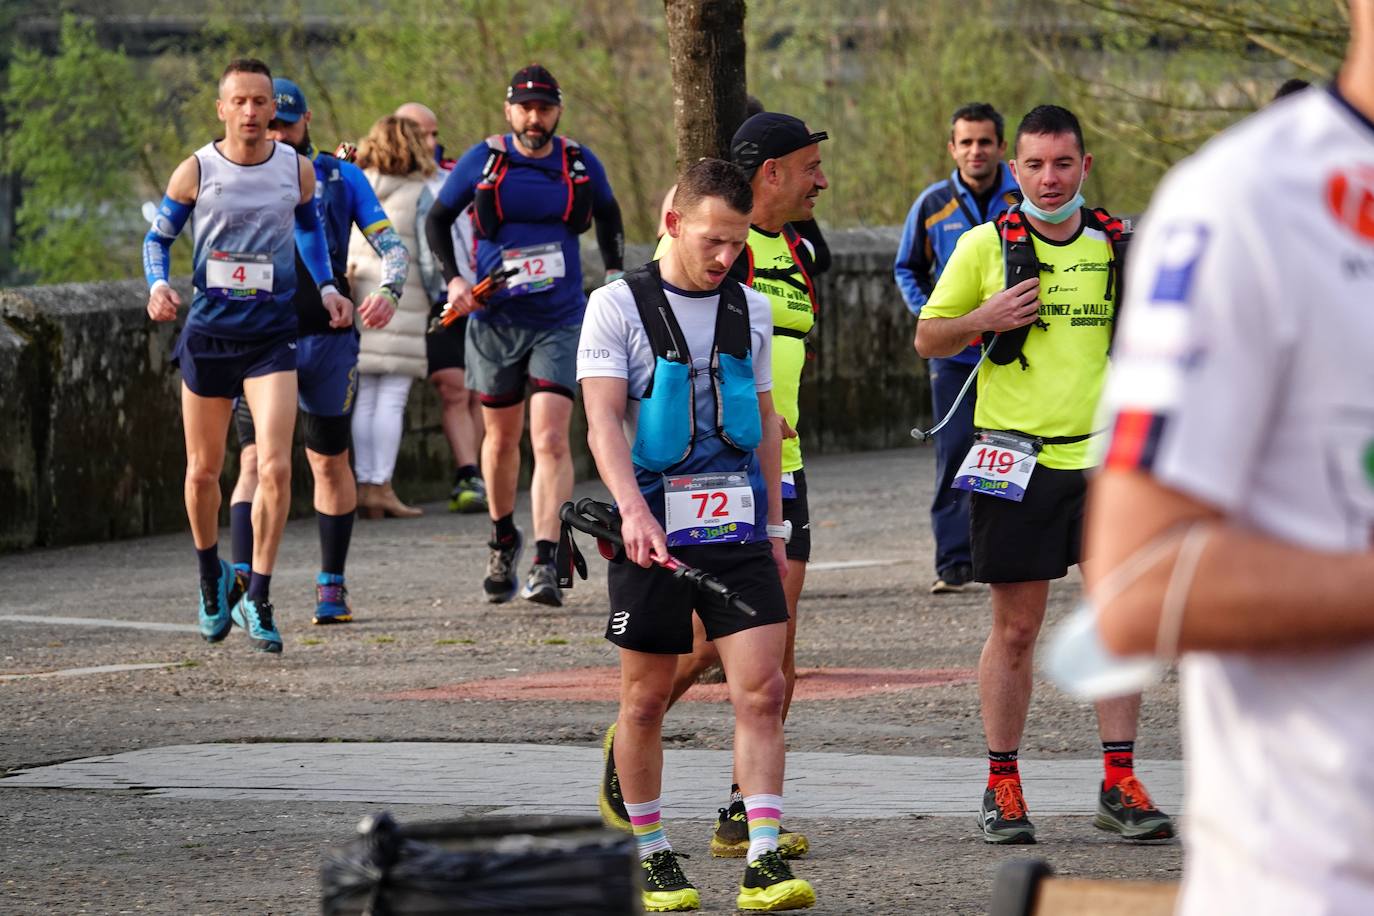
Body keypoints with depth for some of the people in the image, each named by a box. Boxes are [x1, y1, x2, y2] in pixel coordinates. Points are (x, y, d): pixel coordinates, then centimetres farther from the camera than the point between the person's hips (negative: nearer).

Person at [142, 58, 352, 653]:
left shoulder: (296, 170, 1)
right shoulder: (196, 171, -4)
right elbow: (159, 235, 8)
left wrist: (325, 287, 9)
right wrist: (158, 285, -11)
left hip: (272, 335, 0)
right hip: (207, 332, 0)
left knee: (275, 468, -15)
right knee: (203, 470, 10)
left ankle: (256, 599, -7)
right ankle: (212, 578, 36)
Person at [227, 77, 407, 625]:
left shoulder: (341, 178, 7)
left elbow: (391, 247, 3)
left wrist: (388, 292, -18)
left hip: (329, 340, 1)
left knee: (330, 463, 9)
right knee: (256, 460, -14)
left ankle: (332, 585, 21)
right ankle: (243, 583, -21)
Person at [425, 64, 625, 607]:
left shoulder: (579, 164, 0)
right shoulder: (483, 161, -3)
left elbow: (607, 215, 19)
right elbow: (437, 219, 8)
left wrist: (615, 274, 11)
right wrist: (453, 280, -4)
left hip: (560, 322, -1)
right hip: (496, 320, 1)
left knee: (551, 440, -14)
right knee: (502, 439, 14)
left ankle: (545, 563, -19)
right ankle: (503, 541, 37)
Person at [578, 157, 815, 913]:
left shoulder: (750, 310, 11)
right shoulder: (617, 306, -2)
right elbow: (603, 419, -12)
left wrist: (774, 529, 16)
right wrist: (632, 510, -26)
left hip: (737, 523, 3)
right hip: (653, 528, -3)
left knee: (762, 687, -9)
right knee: (646, 698, 4)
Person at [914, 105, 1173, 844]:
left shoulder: (1118, 244, 7)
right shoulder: (986, 245, 0)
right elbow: (927, 338, 6)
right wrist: (983, 319, -12)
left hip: (1104, 455, 2)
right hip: (1017, 460, -2)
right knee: (1015, 628, 2)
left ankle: (1120, 785, 1)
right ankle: (1002, 789, 11)